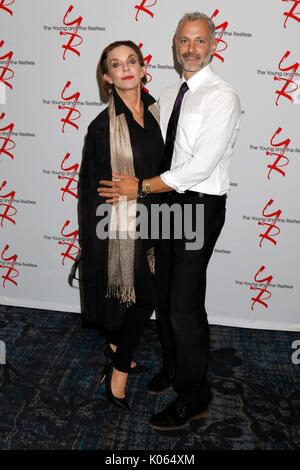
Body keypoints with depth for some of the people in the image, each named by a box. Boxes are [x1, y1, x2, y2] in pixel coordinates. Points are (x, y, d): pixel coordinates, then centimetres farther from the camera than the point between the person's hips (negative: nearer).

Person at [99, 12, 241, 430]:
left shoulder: (222, 97, -12)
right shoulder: (169, 94, 13)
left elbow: (201, 165, -21)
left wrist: (142, 188, -20)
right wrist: (143, 187, -1)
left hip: (200, 206, -7)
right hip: (169, 200, 8)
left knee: (185, 304, -4)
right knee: (164, 293, 17)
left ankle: (193, 398, 16)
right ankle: (173, 365, 40)